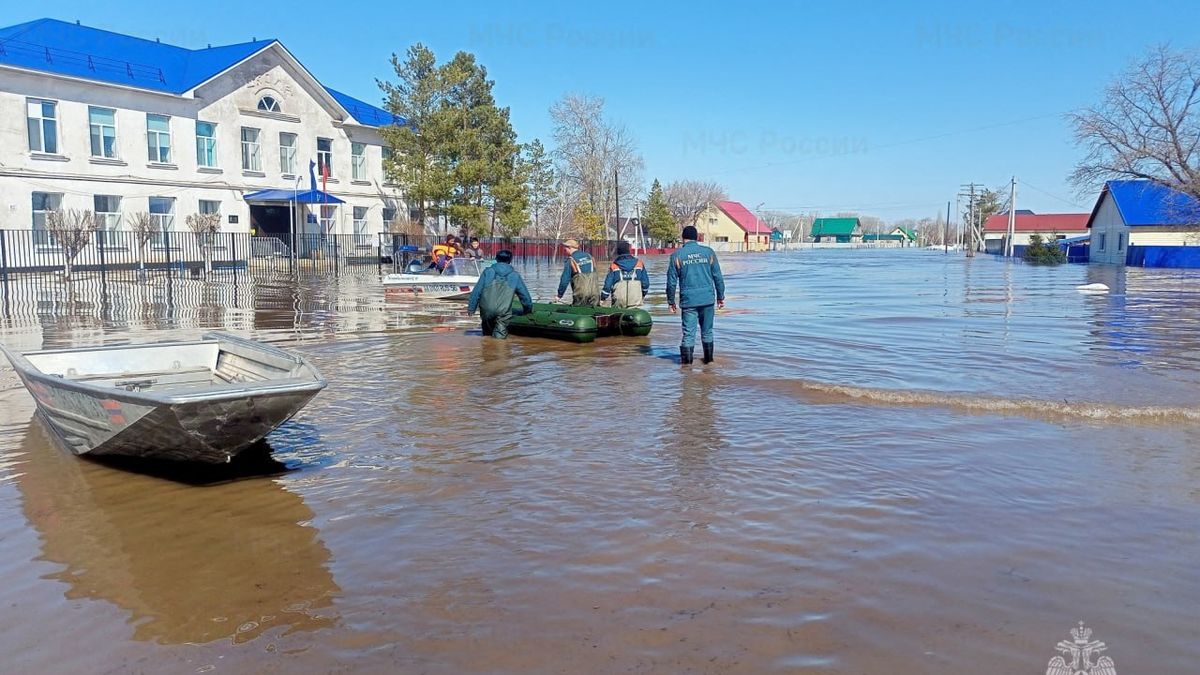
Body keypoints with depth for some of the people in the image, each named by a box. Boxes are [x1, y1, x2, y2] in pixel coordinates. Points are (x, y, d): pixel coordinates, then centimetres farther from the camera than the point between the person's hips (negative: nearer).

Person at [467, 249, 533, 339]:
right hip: (503, 311, -1)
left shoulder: (488, 272, 12)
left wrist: (471, 308, 13)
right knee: (500, 335, 3)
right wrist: (528, 309, 35)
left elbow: (476, 291, 9)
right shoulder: (515, 276, 12)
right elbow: (524, 295, 20)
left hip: (486, 309, 2)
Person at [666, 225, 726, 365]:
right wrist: (720, 297, 14)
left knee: (688, 332, 1)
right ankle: (708, 358, 23)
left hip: (688, 300, -1)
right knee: (707, 331, 13)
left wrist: (671, 301, 10)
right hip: (707, 299, 2)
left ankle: (686, 359, 0)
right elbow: (718, 277, 5)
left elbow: (671, 281, 1)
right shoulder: (709, 252, 4)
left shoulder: (677, 255, -1)